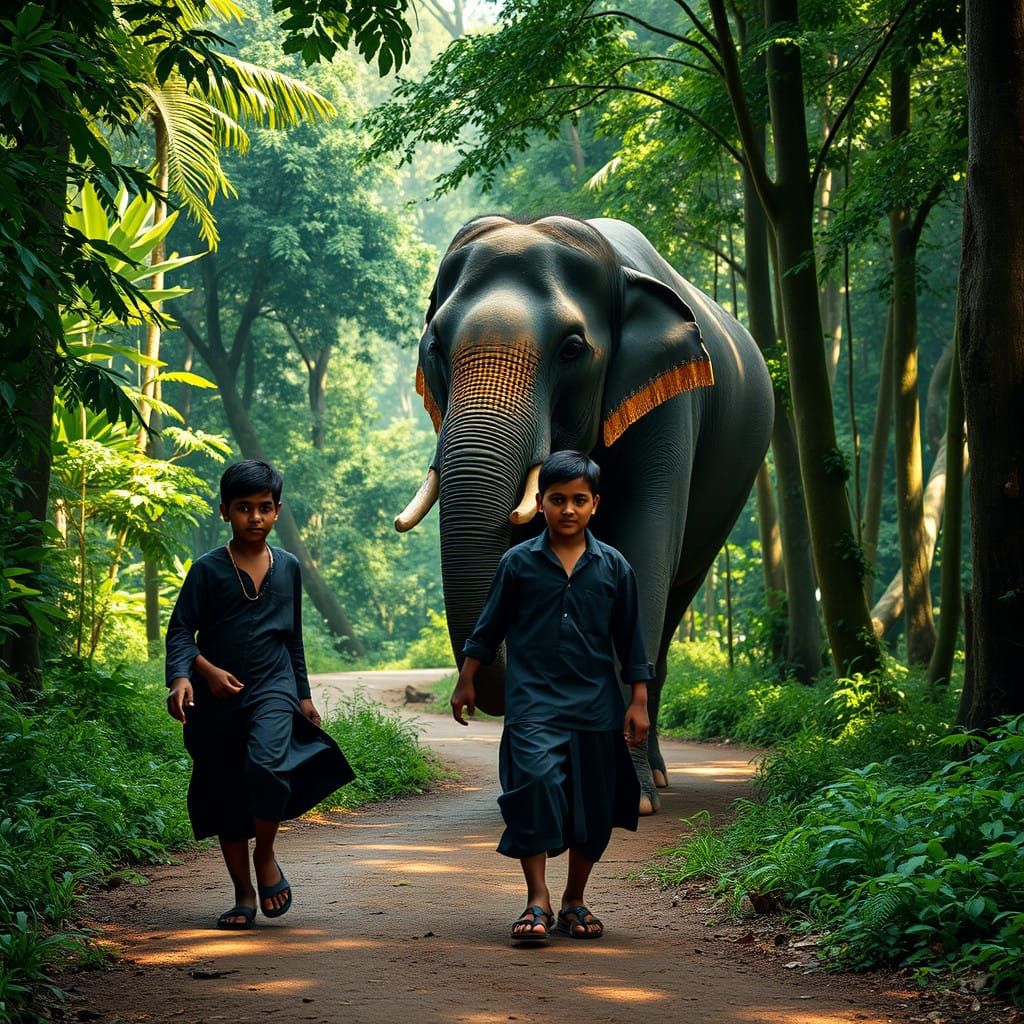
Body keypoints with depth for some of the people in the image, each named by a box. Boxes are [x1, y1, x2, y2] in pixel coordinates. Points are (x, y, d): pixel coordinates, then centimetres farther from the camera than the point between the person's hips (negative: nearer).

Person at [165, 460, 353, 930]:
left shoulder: (288, 567, 10)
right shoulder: (208, 569, 0)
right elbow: (180, 631, -3)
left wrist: (304, 695, 21)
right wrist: (185, 674, -21)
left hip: (273, 688, 0)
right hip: (217, 698, 0)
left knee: (266, 763, -27)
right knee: (226, 797, 6)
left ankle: (266, 855, -2)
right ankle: (244, 895, 20)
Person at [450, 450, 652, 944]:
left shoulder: (613, 566, 6)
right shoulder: (518, 563, 3)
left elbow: (630, 639, 10)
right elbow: (489, 628, 11)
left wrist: (638, 701, 7)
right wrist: (466, 682, 12)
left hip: (596, 706, 2)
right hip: (534, 703, -2)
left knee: (593, 809, 6)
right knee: (535, 780, -21)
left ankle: (574, 902, 22)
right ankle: (537, 901, -17)